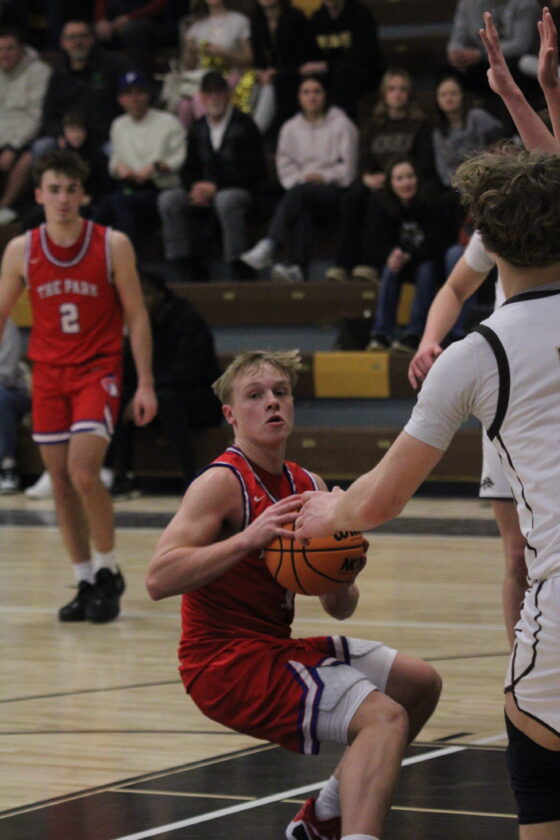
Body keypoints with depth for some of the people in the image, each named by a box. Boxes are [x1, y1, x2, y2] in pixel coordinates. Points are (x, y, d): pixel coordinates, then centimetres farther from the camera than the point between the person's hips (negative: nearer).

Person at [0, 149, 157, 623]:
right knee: (61, 481, 3)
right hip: (48, 373, 3)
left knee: (84, 473, -17)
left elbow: (137, 317, -3)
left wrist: (145, 384, -8)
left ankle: (108, 573, 1)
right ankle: (86, 583, 14)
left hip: (98, 371, -3)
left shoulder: (113, 246, -8)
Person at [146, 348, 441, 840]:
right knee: (385, 716, -26)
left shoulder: (308, 486, 10)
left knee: (421, 684, 22)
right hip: (229, 661, -9)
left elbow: (341, 609, 12)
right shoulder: (223, 483, -14)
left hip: (275, 647, 9)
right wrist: (247, 539, -33)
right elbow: (158, 579, -27)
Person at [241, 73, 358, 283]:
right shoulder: (290, 128, 22)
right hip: (302, 188, 3)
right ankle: (298, 268, -52)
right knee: (301, 207, -36)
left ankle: (268, 246, -52)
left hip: (334, 191, -3)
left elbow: (348, 167, 3)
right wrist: (300, 179, -7)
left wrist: (324, 177, -10)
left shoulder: (341, 124, 10)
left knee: (298, 193, -35)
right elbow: (285, 166, 13)